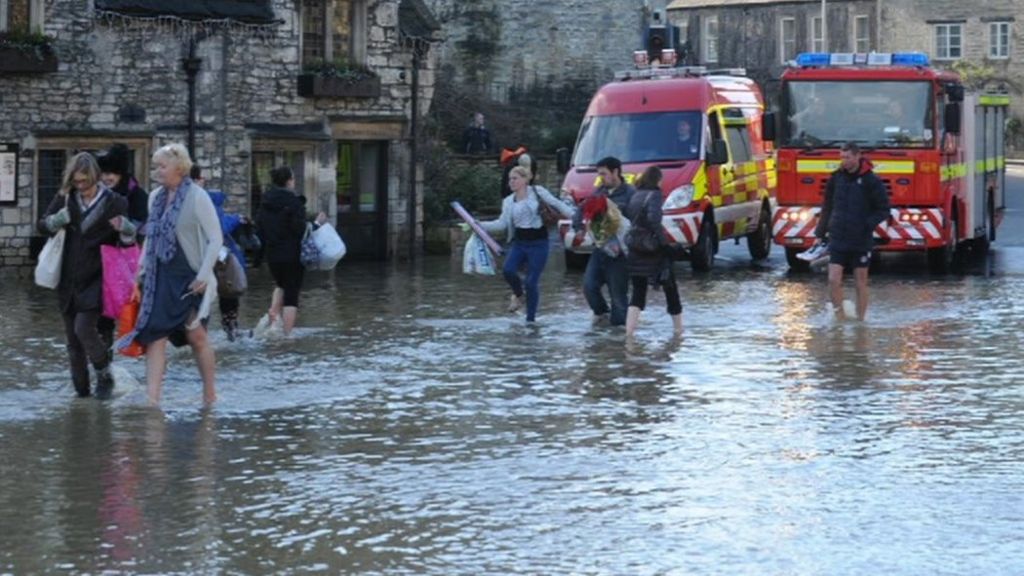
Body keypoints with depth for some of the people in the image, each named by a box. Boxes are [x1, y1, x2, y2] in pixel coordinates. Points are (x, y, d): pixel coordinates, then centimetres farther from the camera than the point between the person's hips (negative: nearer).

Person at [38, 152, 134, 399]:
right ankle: (82, 390, 18)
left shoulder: (114, 203, -5)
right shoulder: (65, 198, 3)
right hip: (68, 279, 4)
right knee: (73, 339, 8)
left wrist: (125, 229, -23)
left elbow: (127, 241, 0)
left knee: (84, 328, -18)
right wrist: (60, 219, -16)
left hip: (96, 279, -4)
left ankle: (104, 375, 5)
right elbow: (43, 225, 4)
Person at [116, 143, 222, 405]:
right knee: (155, 336, -3)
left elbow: (215, 239, -9)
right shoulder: (156, 197, 10)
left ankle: (210, 394, 18)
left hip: (189, 279, -5)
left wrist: (204, 276, -14)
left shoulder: (197, 197, -8)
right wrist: (142, 270, 12)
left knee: (195, 335, 2)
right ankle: (152, 398, -6)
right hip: (159, 278, 5)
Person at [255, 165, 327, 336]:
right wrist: (317, 224, -6)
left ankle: (274, 312, 6)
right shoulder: (294, 203, -15)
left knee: (281, 284, 30)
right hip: (293, 255, -6)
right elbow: (300, 230, -19)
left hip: (272, 254, 6)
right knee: (292, 293, 1)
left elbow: (259, 227, 9)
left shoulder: (266, 202, 4)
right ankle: (286, 333, -3)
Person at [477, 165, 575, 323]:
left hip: (538, 243, -4)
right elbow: (502, 223, 5)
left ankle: (530, 319, 8)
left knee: (531, 282, -8)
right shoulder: (508, 201, 10)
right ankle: (518, 295, 12)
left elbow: (557, 204, 0)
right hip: (519, 242, 4)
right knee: (508, 270, -21)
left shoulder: (537, 192, -2)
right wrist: (479, 225, -4)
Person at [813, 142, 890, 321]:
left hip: (861, 242, -3)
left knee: (861, 283, 6)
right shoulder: (836, 178, 6)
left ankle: (860, 321, 16)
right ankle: (840, 317, 3)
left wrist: (868, 224, -19)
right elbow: (827, 208, 14)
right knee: (833, 280, -8)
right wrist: (820, 233, 12)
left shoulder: (871, 181, -6)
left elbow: (883, 209, -3)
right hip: (838, 240, 3)